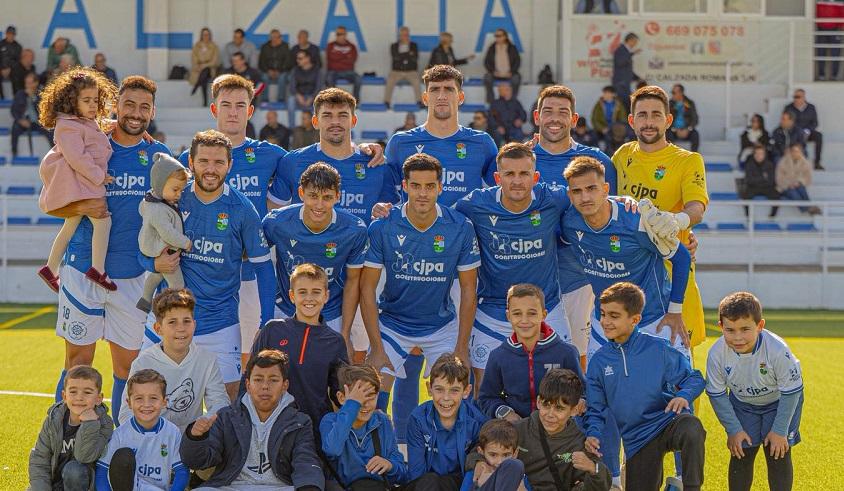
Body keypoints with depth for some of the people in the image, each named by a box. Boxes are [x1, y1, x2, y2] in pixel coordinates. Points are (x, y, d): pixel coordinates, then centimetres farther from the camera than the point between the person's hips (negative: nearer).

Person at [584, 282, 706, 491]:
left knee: (692, 430, -38)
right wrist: (592, 434, -10)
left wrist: (684, 396, -21)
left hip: (668, 421, -4)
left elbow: (694, 378, 1)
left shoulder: (656, 348, -4)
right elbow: (595, 409, 10)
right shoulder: (598, 361, 4)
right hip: (636, 440, 4)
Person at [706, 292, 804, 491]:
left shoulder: (778, 351, -36)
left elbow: (791, 392, -22)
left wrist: (779, 430, -17)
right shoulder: (717, 354, -28)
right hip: (742, 403, 2)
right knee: (741, 453, 0)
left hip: (779, 402, -2)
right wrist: (733, 430, -11)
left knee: (778, 454, -6)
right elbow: (716, 394, -12)